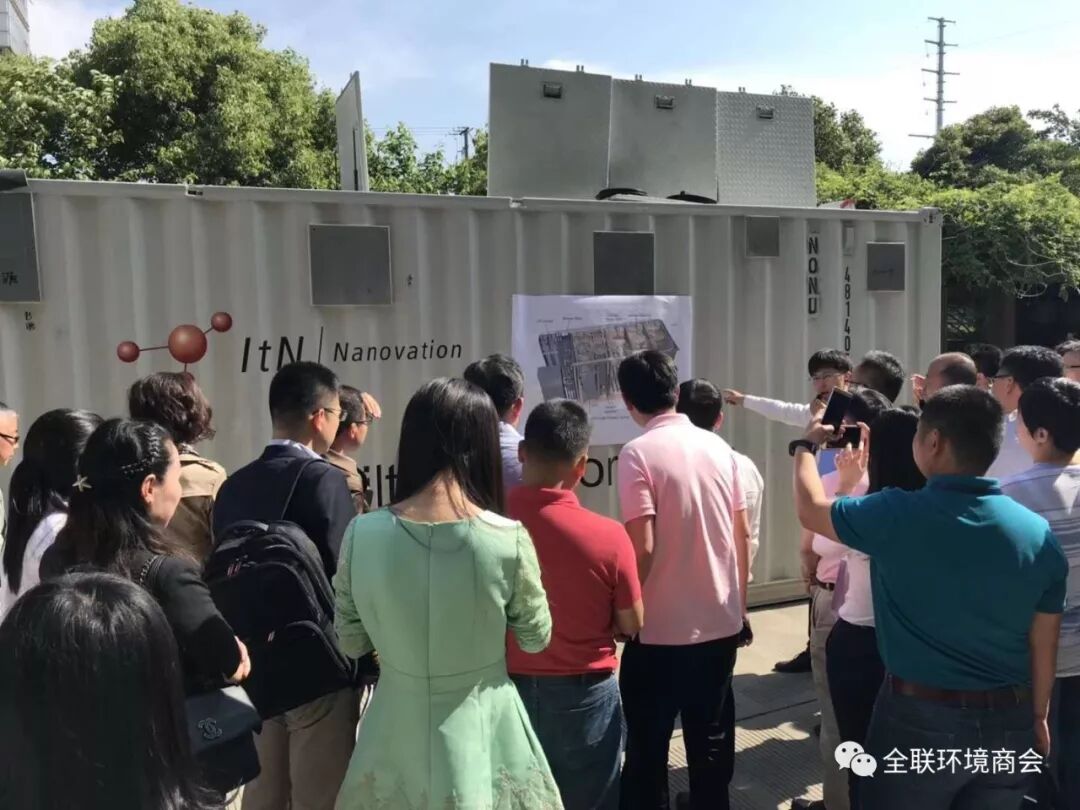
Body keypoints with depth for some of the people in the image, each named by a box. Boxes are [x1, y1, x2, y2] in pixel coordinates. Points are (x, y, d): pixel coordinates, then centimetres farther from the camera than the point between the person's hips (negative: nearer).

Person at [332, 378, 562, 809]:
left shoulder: (361, 534, -14)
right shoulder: (508, 539, -20)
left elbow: (352, 643, 1)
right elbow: (536, 638, -3)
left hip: (396, 740, 2)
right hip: (480, 737, -1)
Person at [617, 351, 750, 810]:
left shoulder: (638, 453, -14)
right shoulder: (718, 447, 3)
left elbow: (642, 547, -19)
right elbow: (742, 534, 7)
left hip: (661, 630, -5)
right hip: (721, 623, 6)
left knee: (647, 748, 11)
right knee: (710, 740, 20)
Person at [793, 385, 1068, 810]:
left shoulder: (897, 514, -19)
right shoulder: (1039, 533, -7)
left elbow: (811, 509, -1)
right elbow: (1044, 647, 1)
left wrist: (805, 446, 16)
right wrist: (1037, 717, 17)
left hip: (919, 719, -4)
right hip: (1009, 725, 4)